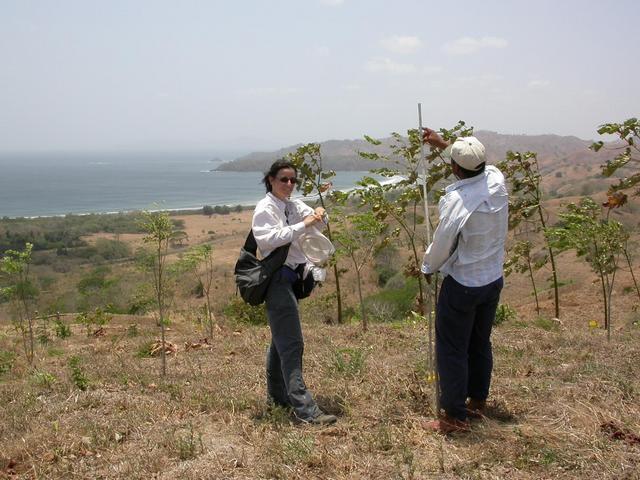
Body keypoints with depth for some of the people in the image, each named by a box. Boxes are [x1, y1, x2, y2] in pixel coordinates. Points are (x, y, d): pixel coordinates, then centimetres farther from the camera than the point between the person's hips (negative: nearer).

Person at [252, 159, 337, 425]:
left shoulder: (294, 206, 13)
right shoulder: (265, 208, -10)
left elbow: (316, 222, 8)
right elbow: (267, 238, -24)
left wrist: (318, 214, -15)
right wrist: (302, 226, -28)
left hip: (291, 277, 9)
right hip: (277, 278, -9)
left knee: (281, 340, 18)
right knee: (292, 344, -13)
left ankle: (277, 394, 32)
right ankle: (305, 409, -14)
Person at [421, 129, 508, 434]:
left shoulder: (457, 200, -27)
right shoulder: (497, 180, -8)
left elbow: (441, 245, -15)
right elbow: (476, 166, 17)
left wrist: (428, 268, 5)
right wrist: (443, 144, 24)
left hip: (462, 285, -7)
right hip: (493, 280, 7)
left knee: (452, 351, 5)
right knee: (480, 344, 20)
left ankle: (455, 417, 12)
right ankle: (477, 402, 35)